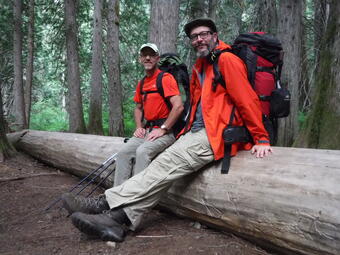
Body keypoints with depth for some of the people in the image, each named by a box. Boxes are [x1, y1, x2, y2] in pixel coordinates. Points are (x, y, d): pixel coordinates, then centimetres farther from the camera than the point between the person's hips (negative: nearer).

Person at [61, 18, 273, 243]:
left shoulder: (227, 60, -7)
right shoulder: (200, 66, 21)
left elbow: (248, 100, -12)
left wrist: (261, 139, -13)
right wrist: (189, 129, 16)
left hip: (216, 135, -8)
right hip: (196, 132, 8)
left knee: (167, 164, -19)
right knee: (165, 166, -11)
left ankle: (107, 203, -19)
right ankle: (120, 216, -19)